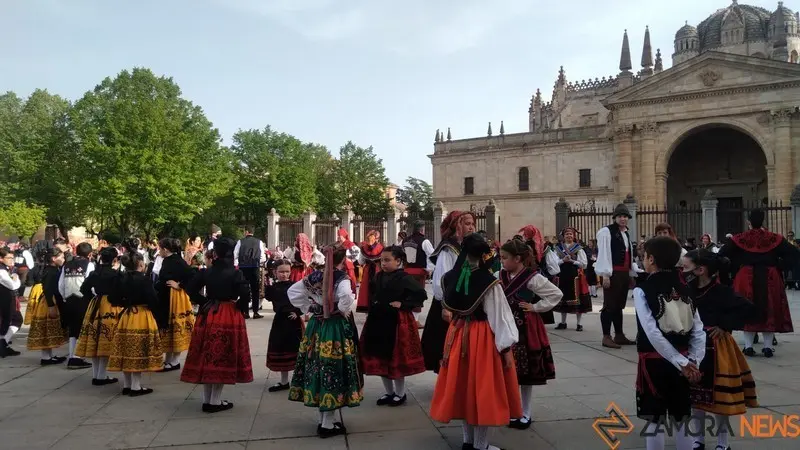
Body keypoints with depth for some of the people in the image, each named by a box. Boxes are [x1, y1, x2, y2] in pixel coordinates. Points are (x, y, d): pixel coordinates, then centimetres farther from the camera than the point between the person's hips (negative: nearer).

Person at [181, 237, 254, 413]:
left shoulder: (207, 272, 0)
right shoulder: (235, 273, -10)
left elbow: (190, 288, -1)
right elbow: (245, 293, -21)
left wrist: (204, 302, 5)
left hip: (208, 316, 4)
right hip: (229, 317, -3)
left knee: (207, 356, 12)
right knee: (222, 358, 3)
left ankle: (206, 399, 20)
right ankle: (215, 401, 7)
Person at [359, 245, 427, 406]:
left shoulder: (404, 278, -13)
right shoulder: (378, 277, 5)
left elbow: (421, 294, -18)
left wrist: (403, 305, -18)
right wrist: (373, 305, 9)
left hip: (396, 322, -6)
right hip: (378, 321, 6)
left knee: (396, 357, 4)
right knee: (380, 357, 12)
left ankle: (400, 393, 22)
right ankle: (389, 392, 28)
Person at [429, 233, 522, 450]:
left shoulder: (451, 278, -3)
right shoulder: (489, 282, -17)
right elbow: (498, 316, -15)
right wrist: (506, 347, -10)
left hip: (458, 334, 5)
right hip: (483, 337, -5)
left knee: (463, 384, 16)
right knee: (482, 388, 6)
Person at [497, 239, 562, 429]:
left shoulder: (532, 278, -14)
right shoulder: (499, 276, 3)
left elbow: (556, 294, -15)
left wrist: (535, 307, -13)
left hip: (526, 329, -5)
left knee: (526, 373, 7)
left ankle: (525, 414, 20)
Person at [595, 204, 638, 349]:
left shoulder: (626, 234, 19)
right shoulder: (606, 231, -6)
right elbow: (603, 254, -12)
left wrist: (632, 273, 18)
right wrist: (605, 274, -18)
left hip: (624, 274, 8)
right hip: (612, 273, -8)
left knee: (619, 305, 13)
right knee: (609, 305, -6)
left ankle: (619, 335, 21)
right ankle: (606, 337, -2)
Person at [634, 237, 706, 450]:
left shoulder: (643, 290, -12)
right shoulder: (684, 289, 4)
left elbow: (653, 333, -20)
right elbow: (699, 331, -2)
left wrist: (682, 362, -16)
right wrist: (693, 361, -4)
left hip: (654, 361, -5)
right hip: (681, 361, 5)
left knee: (655, 420, 4)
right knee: (682, 419, 15)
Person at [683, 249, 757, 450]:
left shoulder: (720, 292, -16)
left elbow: (748, 308, -22)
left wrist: (725, 326, -18)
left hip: (715, 349, -5)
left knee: (719, 396, 6)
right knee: (694, 396, 13)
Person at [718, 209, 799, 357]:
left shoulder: (739, 239, -5)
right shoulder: (774, 238, -4)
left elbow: (721, 255, -7)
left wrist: (736, 264, 2)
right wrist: (779, 263, 0)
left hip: (746, 279, 0)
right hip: (770, 279, 0)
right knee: (770, 310, 10)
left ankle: (748, 346, 9)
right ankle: (768, 347, 12)